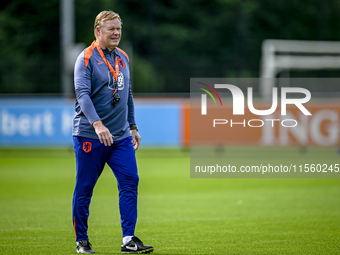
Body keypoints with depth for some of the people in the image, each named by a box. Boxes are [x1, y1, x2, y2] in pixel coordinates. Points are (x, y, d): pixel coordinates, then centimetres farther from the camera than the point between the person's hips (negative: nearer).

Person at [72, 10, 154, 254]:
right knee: (84, 189, 0)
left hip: (121, 136, 6)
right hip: (90, 136, -6)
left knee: (130, 181, -4)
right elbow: (82, 93, -19)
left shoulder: (123, 58, 14)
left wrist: (133, 127, 21)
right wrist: (97, 124, -31)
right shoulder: (87, 58, -8)